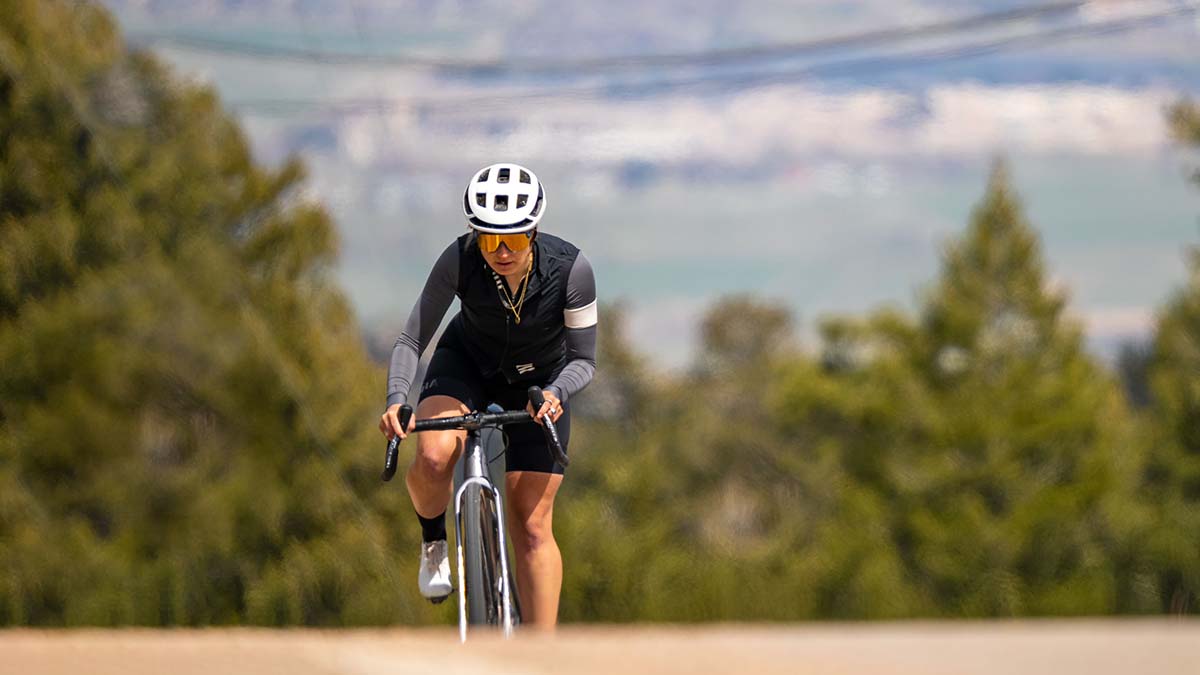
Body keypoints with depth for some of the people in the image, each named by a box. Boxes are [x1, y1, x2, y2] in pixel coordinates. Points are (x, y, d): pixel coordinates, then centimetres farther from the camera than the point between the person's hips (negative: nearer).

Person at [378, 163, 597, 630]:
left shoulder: (569, 270, -30)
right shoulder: (459, 261, -29)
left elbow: (583, 360, -20)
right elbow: (412, 340, -24)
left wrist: (555, 393, -41)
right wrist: (396, 399, -42)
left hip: (540, 380, 0)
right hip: (467, 363, 0)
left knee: (532, 525, -7)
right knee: (433, 457, -32)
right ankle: (434, 541, 1)